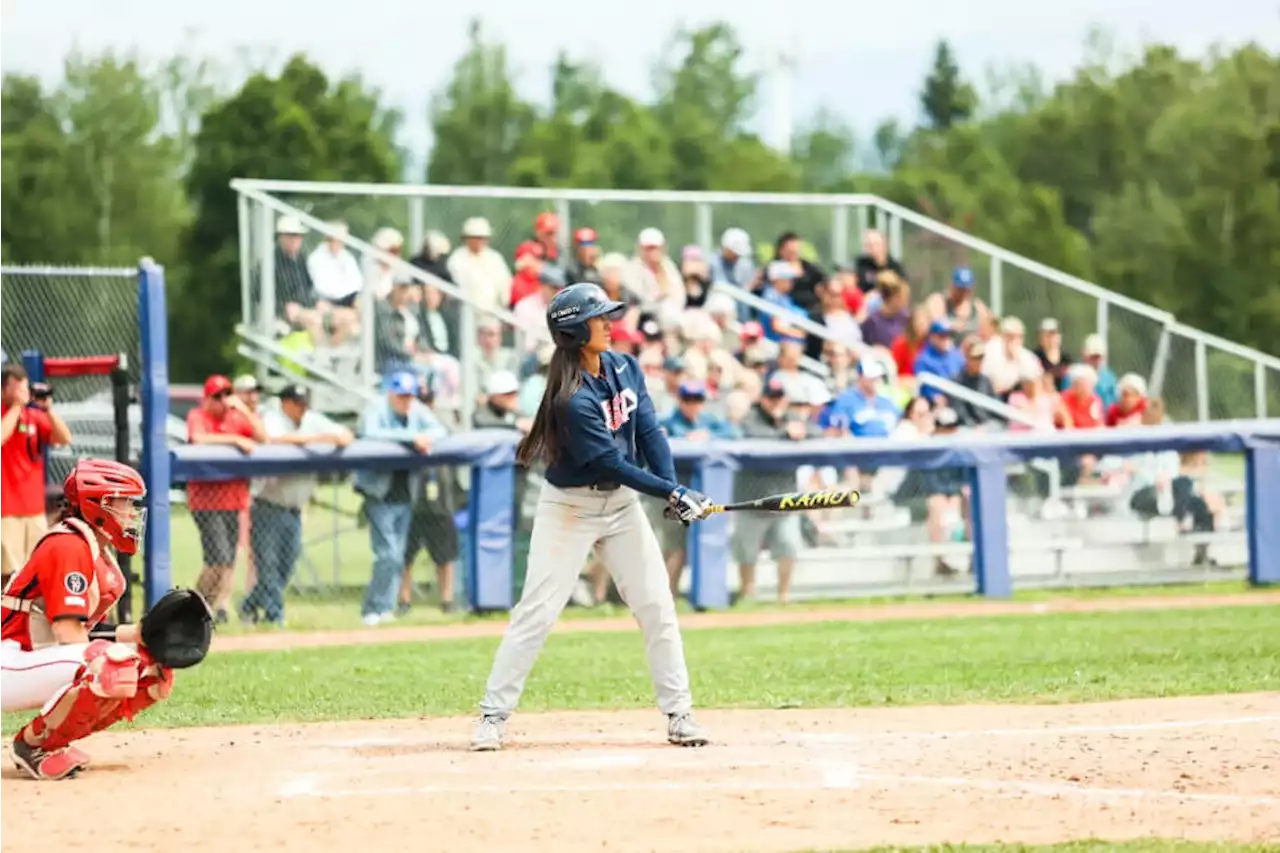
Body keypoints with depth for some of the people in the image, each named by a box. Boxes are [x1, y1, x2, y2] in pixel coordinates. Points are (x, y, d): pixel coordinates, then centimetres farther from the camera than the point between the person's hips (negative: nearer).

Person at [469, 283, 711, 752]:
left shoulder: (625, 369, -2)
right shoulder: (573, 400, -25)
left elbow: (649, 432, -3)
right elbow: (612, 464, -24)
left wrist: (673, 488, -17)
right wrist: (671, 493, -23)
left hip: (622, 502, 7)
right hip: (571, 507, -7)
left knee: (657, 606, 2)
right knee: (537, 611, -8)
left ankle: (679, 714, 8)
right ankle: (493, 716, 0)